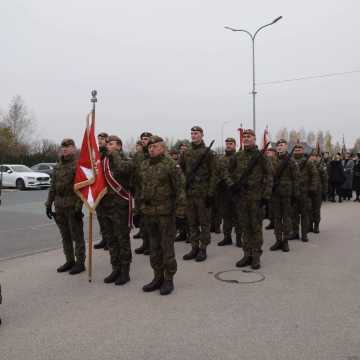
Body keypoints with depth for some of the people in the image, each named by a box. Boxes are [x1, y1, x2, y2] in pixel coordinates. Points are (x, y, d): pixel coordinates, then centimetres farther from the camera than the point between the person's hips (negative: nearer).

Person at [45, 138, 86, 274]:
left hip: (72, 206, -7)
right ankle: (70, 261, 24)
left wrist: (78, 206, -18)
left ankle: (80, 262, 11)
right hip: (59, 206, 7)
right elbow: (53, 187, 16)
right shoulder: (57, 166, 13)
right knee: (65, 236, 13)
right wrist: (49, 204, 11)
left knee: (77, 235, 1)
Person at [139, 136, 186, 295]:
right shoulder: (144, 165, 11)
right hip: (148, 213, 6)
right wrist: (139, 207, 17)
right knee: (154, 246, 13)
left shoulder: (170, 164, -8)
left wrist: (180, 210, -15)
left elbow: (180, 188, -10)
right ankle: (158, 277, 26)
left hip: (165, 212, -6)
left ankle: (169, 279, 13)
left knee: (167, 246, 1)